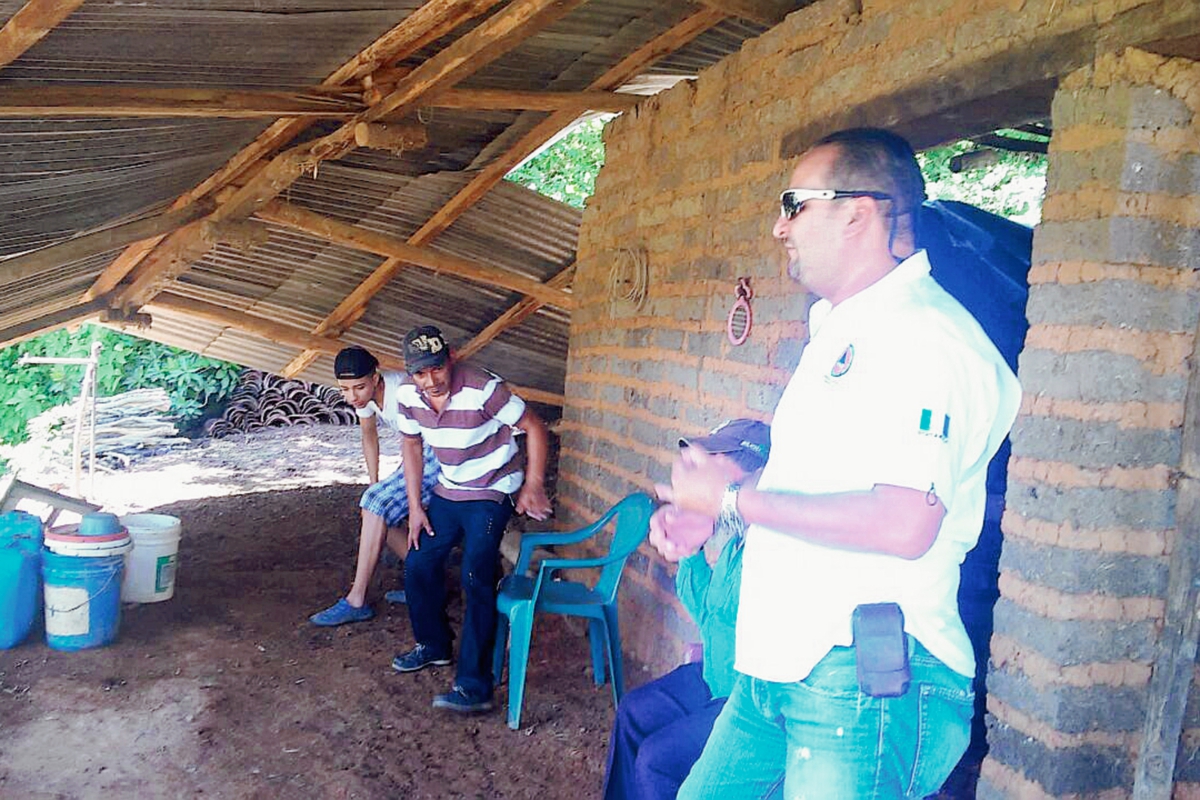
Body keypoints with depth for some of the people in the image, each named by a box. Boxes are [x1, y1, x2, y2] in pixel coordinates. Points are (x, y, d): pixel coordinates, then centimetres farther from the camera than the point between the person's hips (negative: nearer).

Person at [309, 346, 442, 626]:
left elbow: (414, 453, -26)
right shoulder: (363, 395, -3)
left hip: (441, 455, -9)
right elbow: (369, 435, 15)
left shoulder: (400, 393, -28)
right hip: (422, 454, 9)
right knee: (377, 516, 3)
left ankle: (356, 602, -11)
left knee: (377, 505, -17)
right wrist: (374, 484, 13)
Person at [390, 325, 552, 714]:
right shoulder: (408, 394, -9)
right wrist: (415, 506, 6)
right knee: (418, 565, 10)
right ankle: (434, 645, 34)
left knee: (476, 578, -18)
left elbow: (534, 428, -17)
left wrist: (533, 485, -17)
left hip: (492, 494, -7)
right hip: (447, 492, 7)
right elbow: (411, 444, 8)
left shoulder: (483, 389, -28)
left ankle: (473, 685, -16)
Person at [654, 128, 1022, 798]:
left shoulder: (927, 336, -17)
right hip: (778, 669, 9)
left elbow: (904, 524, -29)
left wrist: (734, 500, -19)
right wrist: (705, 518, 12)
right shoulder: (839, 329, 16)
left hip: (867, 682, -9)